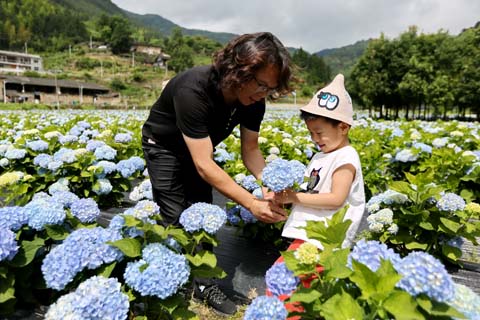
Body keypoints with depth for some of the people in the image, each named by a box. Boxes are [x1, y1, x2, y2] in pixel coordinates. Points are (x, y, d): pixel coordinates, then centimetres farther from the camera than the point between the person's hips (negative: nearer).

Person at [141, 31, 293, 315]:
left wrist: (269, 188, -29)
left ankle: (205, 284, 18)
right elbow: (204, 165, -41)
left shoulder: (254, 100, -21)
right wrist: (252, 204, -40)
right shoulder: (193, 90, -41)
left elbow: (251, 150, -11)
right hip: (165, 146, -5)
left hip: (200, 148, 5)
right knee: (177, 220, -5)